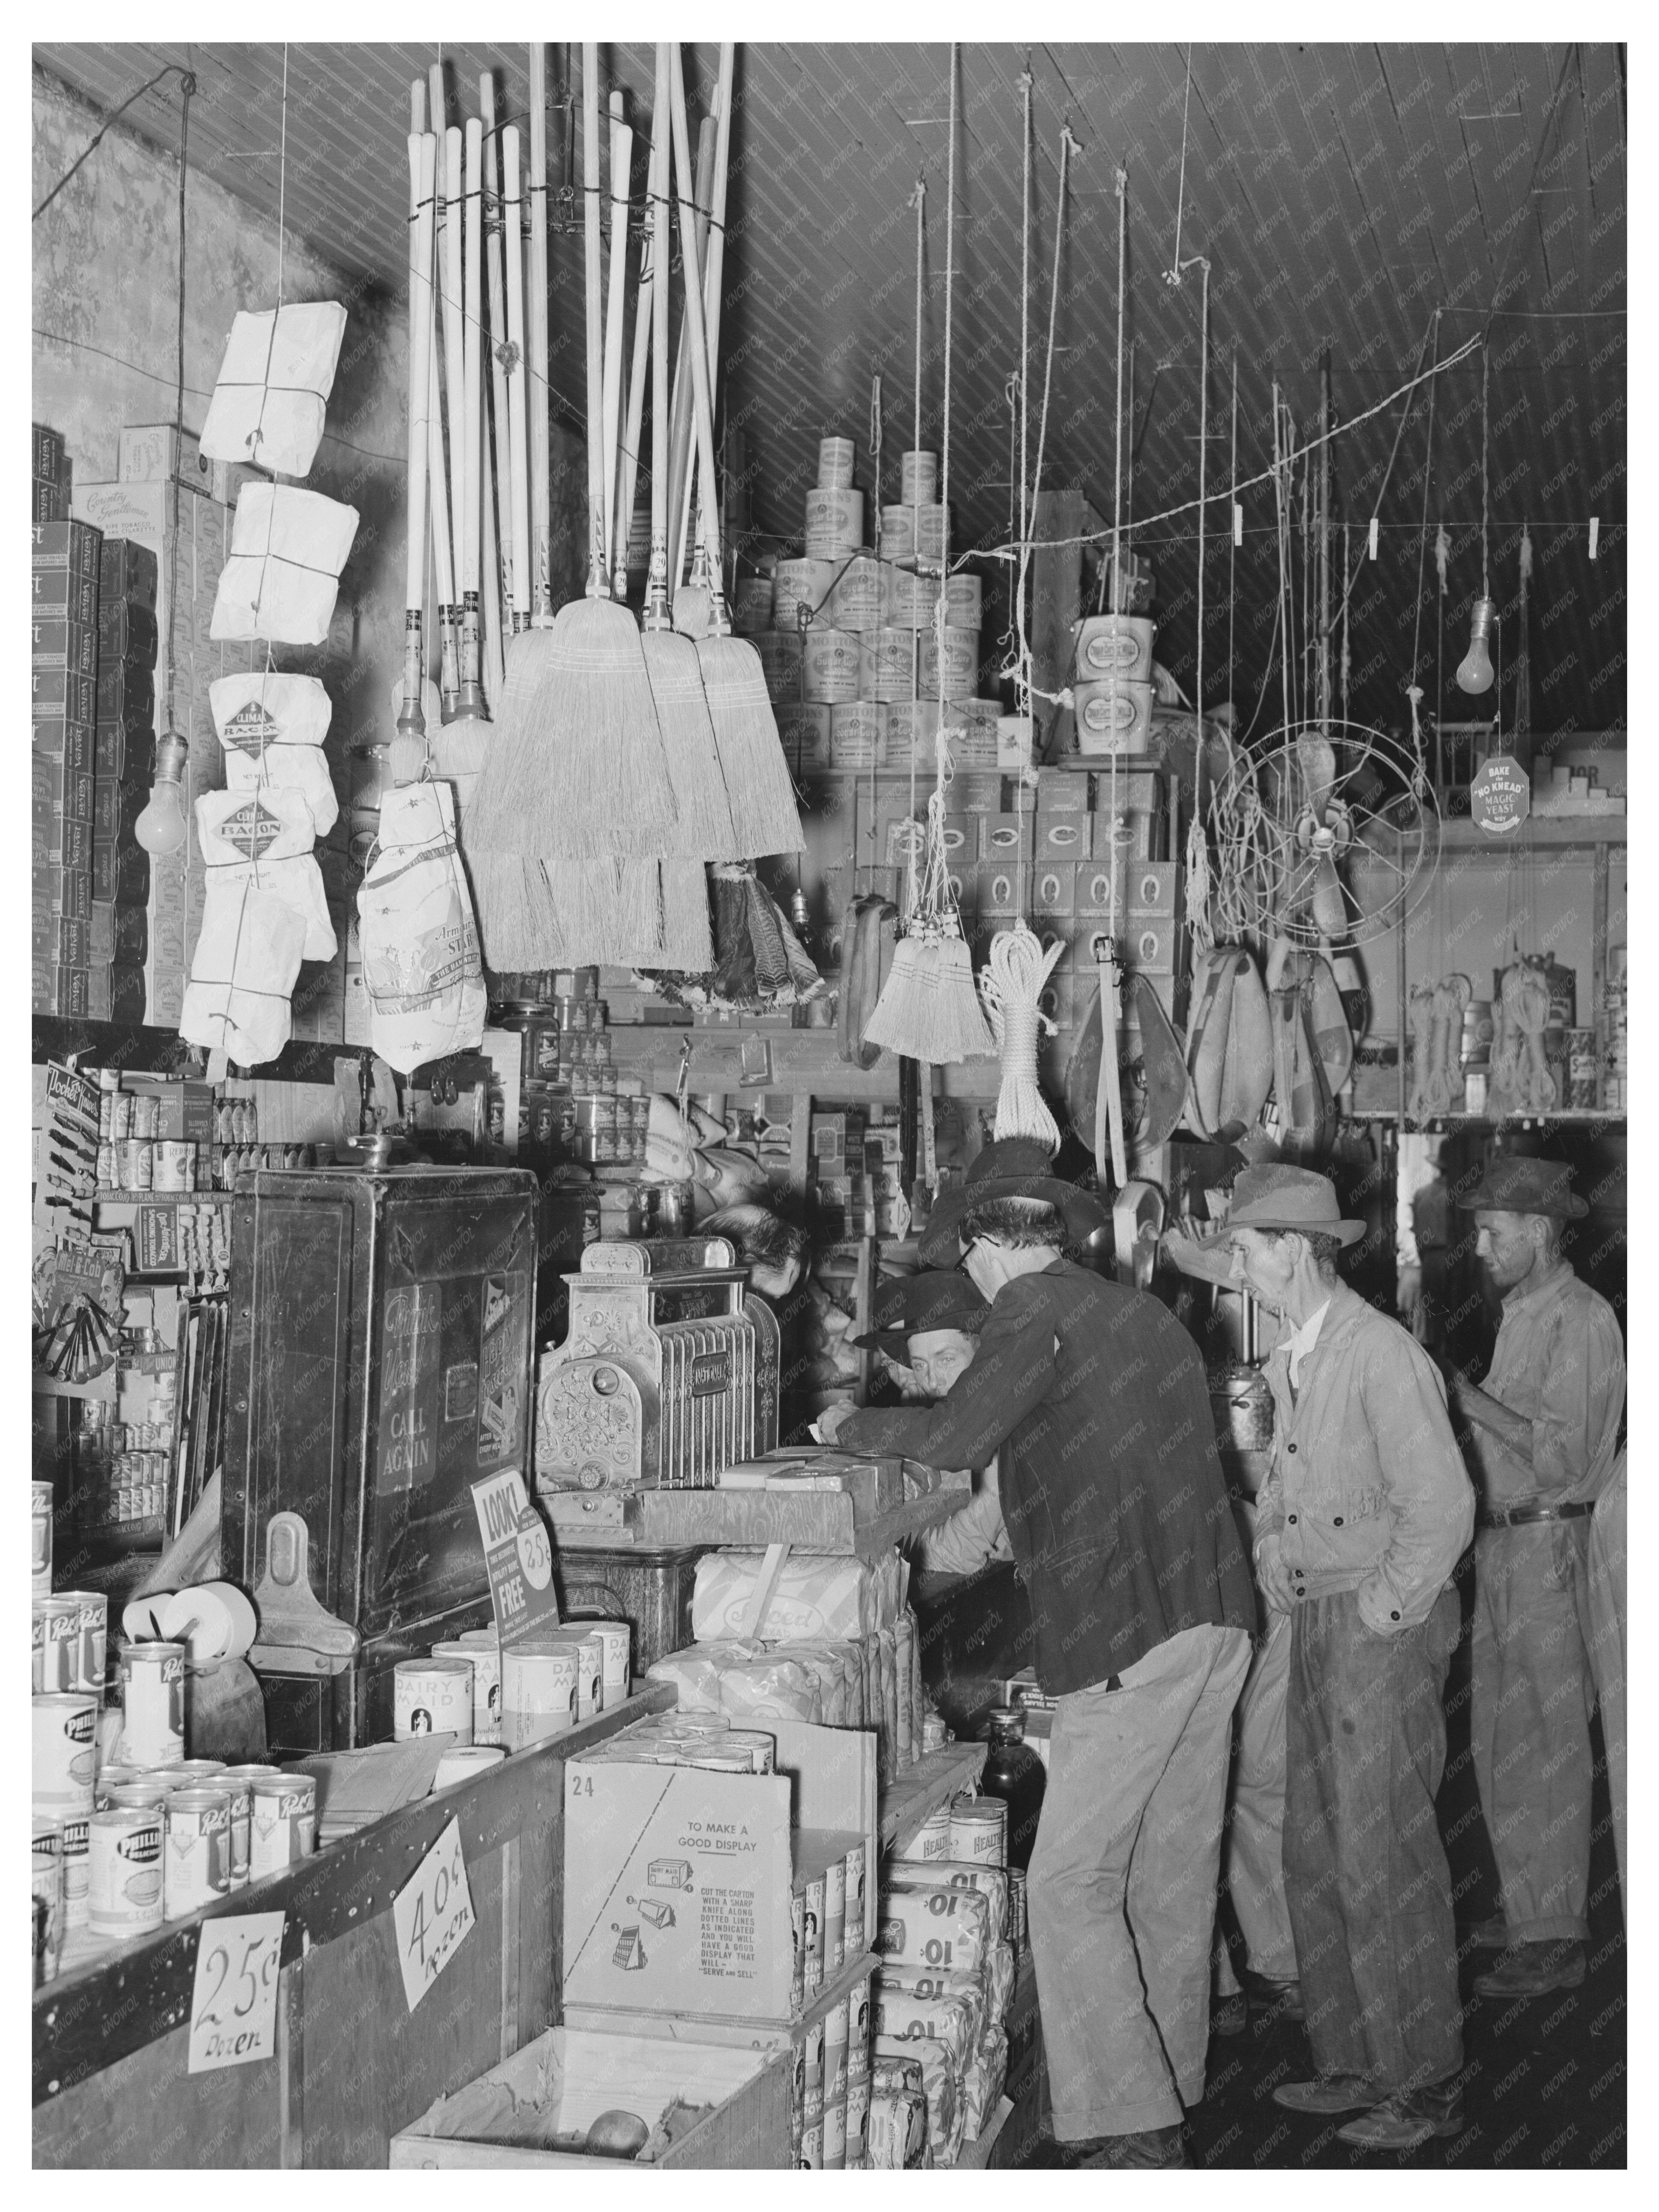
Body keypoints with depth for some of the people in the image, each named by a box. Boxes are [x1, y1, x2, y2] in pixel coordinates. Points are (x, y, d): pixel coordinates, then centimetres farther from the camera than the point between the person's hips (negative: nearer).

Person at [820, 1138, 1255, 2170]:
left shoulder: (1035, 1309, -7)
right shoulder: (1148, 1312, 17)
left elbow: (958, 1437, -19)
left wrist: (855, 1424, -2)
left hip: (1127, 1638, -8)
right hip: (1217, 1617, 9)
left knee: (1070, 1886, -3)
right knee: (1173, 1878, 16)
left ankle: (1134, 2133, -4)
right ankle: (1169, 2096, 27)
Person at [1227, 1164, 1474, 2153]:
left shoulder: (1383, 1355, -18)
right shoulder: (1291, 1357, 8)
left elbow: (1441, 1507, -21)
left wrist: (1384, 1610, -15)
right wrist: (1272, 1538, 5)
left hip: (1387, 1627, -9)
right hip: (1317, 1625, 9)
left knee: (1387, 1860, -1)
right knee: (1318, 1858, 14)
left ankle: (1428, 2082, 13)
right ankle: (1356, 2062, 26)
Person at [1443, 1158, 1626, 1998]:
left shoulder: (1580, 1320, -15)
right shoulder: (1520, 1313, 14)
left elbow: (1560, 1456, -21)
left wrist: (1469, 1397, -18)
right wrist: (1465, 1402, 6)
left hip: (1546, 1543, -9)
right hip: (1501, 1542, 9)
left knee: (1547, 1746, -2)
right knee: (1499, 1739, 15)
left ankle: (1554, 1938, 7)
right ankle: (1527, 1909, 27)